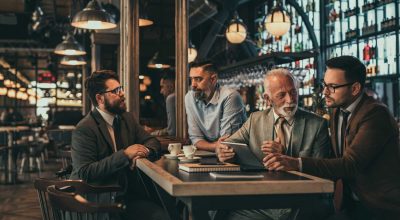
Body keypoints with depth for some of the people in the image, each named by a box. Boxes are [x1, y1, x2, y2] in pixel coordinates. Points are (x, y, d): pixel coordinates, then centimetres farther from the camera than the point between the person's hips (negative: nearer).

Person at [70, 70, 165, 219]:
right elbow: (85, 173, -22)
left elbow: (152, 141, 16)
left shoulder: (127, 118, 11)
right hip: (93, 201, -6)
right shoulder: (84, 130, -13)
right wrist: (124, 155, -23)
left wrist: (145, 151, -9)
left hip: (125, 194, 7)